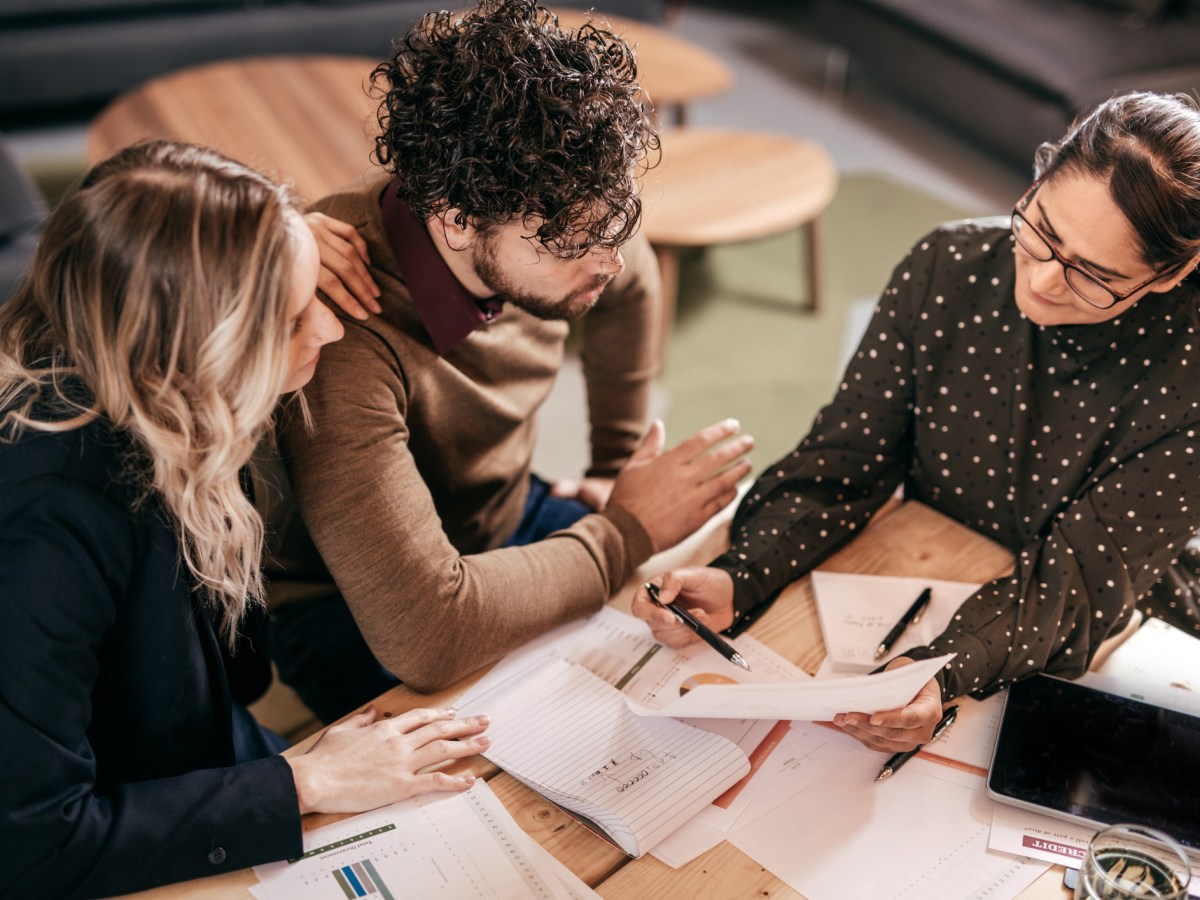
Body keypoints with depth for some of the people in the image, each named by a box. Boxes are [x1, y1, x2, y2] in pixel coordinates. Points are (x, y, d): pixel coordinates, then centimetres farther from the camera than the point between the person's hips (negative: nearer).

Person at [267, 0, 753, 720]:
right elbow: (424, 633, -43)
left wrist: (617, 465, 12)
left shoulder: (544, 221, -17)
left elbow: (631, 286, 10)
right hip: (348, 608, -6)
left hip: (507, 518, 6)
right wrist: (628, 531, -29)